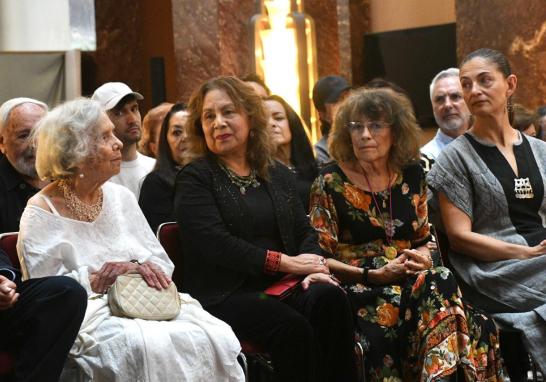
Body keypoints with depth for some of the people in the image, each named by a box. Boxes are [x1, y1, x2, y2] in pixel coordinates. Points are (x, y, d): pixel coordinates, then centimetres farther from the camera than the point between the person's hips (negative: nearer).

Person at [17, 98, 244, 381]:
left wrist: (140, 268, -9)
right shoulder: (41, 212, -1)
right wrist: (99, 279, -15)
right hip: (88, 313, -5)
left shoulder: (120, 196, 16)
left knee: (216, 337, -23)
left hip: (144, 302, 6)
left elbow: (162, 263, 14)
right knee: (154, 347, -37)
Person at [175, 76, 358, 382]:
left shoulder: (279, 174, 20)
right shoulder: (194, 178, 2)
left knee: (330, 299, -27)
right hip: (225, 294, -5)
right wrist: (285, 262, -13)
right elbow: (214, 243, -10)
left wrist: (313, 267, -8)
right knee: (291, 327, -32)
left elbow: (304, 231, 16)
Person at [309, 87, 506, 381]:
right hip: (356, 288, -4)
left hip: (408, 279, 5)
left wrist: (422, 258, -3)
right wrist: (373, 275, -15)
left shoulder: (411, 175, 12)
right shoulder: (330, 182, -1)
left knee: (440, 284, -29)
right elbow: (320, 258, -4)